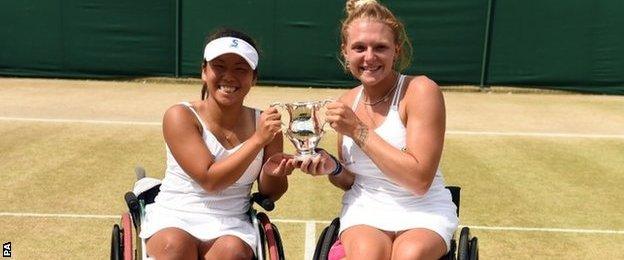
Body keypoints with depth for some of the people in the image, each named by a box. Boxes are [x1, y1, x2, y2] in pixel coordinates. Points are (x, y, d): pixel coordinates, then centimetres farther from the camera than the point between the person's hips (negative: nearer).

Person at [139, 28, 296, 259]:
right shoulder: (180, 116, -8)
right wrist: (258, 140, -20)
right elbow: (209, 180, -17)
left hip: (231, 225, 2)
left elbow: (270, 194, 9)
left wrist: (272, 174, -15)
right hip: (174, 218, -2)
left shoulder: (264, 123, 1)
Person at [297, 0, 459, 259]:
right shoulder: (347, 102, 4)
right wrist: (333, 169, -9)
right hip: (365, 210, 3)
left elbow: (419, 180, -20)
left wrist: (357, 130, -19)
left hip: (423, 211, -2)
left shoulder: (421, 90, -12)